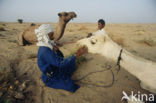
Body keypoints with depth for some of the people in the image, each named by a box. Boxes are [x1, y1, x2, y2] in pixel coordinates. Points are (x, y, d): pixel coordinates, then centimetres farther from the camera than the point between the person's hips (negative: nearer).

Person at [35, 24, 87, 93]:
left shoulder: (47, 46, -2)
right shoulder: (45, 51, -31)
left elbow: (61, 58, 1)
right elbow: (60, 64, -35)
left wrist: (57, 50, -20)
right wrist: (77, 55, -35)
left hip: (56, 71, 9)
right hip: (51, 79, -9)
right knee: (73, 86, -12)